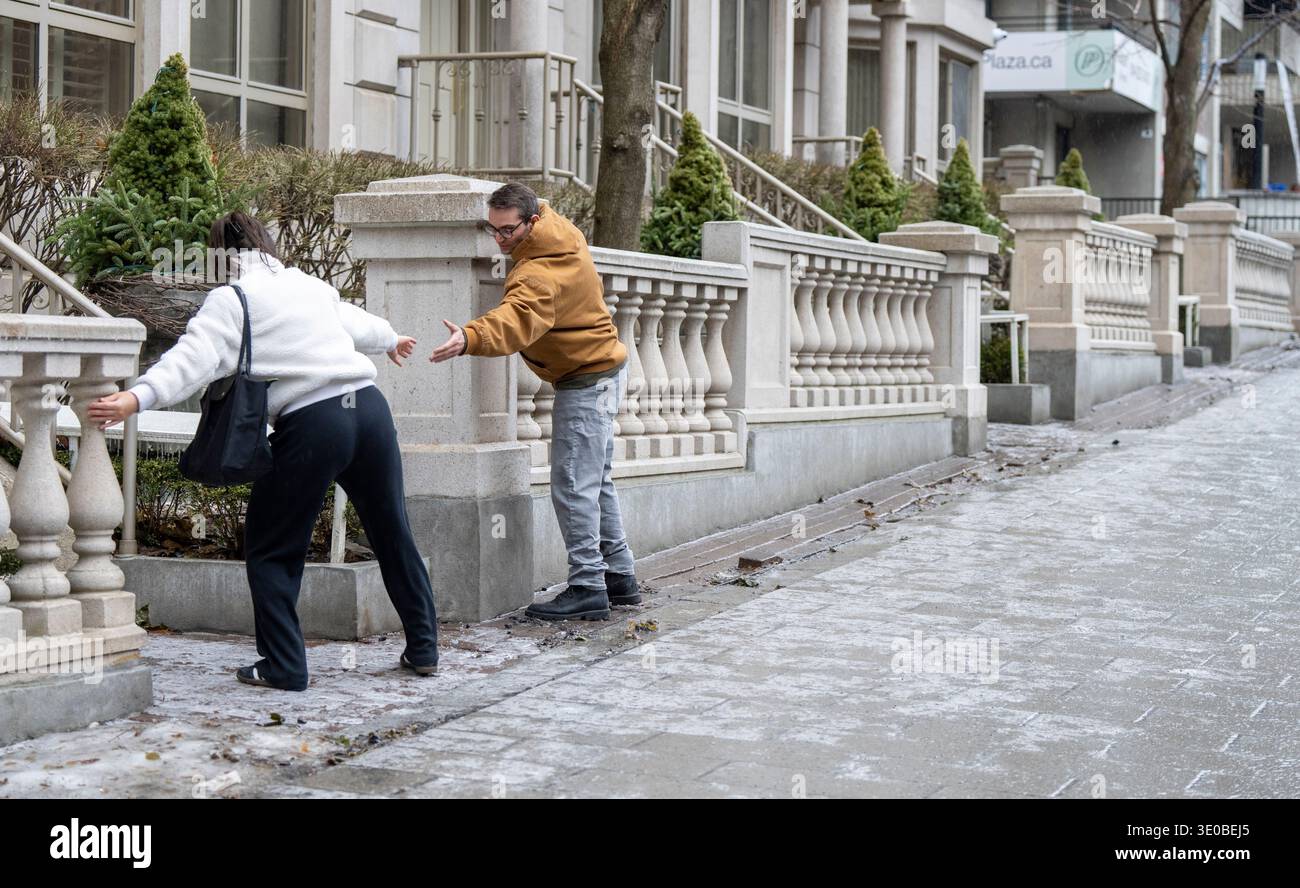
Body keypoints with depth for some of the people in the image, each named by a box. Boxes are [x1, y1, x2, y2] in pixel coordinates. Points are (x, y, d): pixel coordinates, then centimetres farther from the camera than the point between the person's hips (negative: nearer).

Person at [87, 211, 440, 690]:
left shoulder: (230, 300, 2)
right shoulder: (310, 285, 21)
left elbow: (194, 357, -16)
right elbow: (357, 323, 39)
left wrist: (138, 397, -27)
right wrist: (390, 340, 61)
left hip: (313, 423, -6)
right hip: (369, 404, 6)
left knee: (271, 546, 9)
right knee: (392, 532, 18)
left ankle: (284, 666, 7)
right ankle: (423, 648, 27)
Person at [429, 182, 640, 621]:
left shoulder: (541, 274, -29)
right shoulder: (559, 230, 0)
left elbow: (516, 319, -49)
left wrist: (470, 338, -65)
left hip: (586, 382, -11)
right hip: (600, 370, 11)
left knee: (573, 486, -11)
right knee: (595, 481, 17)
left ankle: (588, 588, -10)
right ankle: (619, 577, 25)